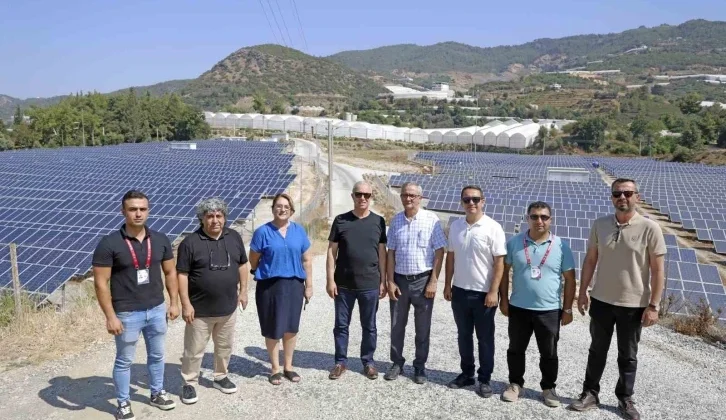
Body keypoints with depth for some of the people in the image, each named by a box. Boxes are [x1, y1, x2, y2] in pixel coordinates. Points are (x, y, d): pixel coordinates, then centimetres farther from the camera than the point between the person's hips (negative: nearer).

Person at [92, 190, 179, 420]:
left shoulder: (160, 240, -2)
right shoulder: (109, 243, -14)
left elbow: (170, 272, 8)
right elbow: (101, 283, -13)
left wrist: (174, 302, 4)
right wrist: (110, 317, -15)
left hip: (157, 310, 4)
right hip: (127, 314, -4)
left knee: (157, 355, 20)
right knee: (124, 361, 13)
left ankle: (157, 393, 40)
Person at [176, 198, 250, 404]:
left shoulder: (234, 238, 0)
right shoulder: (190, 243, -13)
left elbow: (243, 264, 10)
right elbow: (182, 275, -12)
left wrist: (243, 290, 7)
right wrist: (186, 304, -15)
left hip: (228, 307, 4)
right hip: (200, 309, -4)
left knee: (225, 346, 18)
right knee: (194, 350, 8)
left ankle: (221, 377, 37)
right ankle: (189, 383, 25)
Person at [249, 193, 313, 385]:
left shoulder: (299, 231, 4)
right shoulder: (263, 231, -6)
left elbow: (306, 260, 7)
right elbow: (253, 260, 2)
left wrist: (309, 285, 6)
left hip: (294, 285, 3)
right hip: (270, 286, -3)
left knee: (291, 328, 11)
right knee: (273, 329, 5)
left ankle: (288, 366, 28)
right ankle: (275, 368, 22)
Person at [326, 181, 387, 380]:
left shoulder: (378, 221, 2)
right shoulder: (341, 220, 0)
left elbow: (382, 252, 4)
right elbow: (332, 251, 1)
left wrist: (383, 281, 2)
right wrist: (330, 279, -5)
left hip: (370, 285, 0)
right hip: (343, 284, 0)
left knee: (369, 326, 11)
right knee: (341, 325, 10)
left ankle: (368, 362, 26)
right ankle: (341, 362, 25)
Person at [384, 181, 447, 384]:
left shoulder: (431, 219, -8)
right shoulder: (396, 220, 3)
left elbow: (439, 252, -7)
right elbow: (391, 253, 6)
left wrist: (433, 282, -11)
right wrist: (390, 281, 0)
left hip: (423, 280, -3)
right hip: (400, 279, 3)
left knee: (422, 327, 9)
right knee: (397, 325, 12)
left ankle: (420, 366, 24)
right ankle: (397, 363, 28)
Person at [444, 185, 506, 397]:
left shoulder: (493, 228, -12)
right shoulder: (455, 226, 3)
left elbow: (499, 262, -12)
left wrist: (493, 291, -16)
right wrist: (447, 285, 7)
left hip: (483, 293, -4)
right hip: (460, 291, 5)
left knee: (485, 338, 8)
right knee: (464, 335, 15)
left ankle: (484, 379, 21)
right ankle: (466, 373, 30)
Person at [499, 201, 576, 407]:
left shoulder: (561, 246, -4)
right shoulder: (514, 242, -2)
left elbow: (569, 279, 0)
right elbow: (504, 271, 4)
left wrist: (567, 308, -1)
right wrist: (503, 299, 0)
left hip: (549, 311, -1)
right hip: (518, 308, 1)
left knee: (549, 354, 11)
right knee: (516, 350, 13)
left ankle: (548, 388, 29)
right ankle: (515, 384, 30)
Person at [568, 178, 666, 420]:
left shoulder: (650, 228, -11)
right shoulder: (600, 225, -1)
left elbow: (658, 270, -9)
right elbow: (590, 260, 6)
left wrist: (653, 305, -11)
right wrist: (582, 292, 4)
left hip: (634, 304, -2)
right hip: (601, 300, 3)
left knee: (628, 356, 13)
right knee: (597, 351, 14)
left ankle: (625, 399, 29)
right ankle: (590, 394, 27)